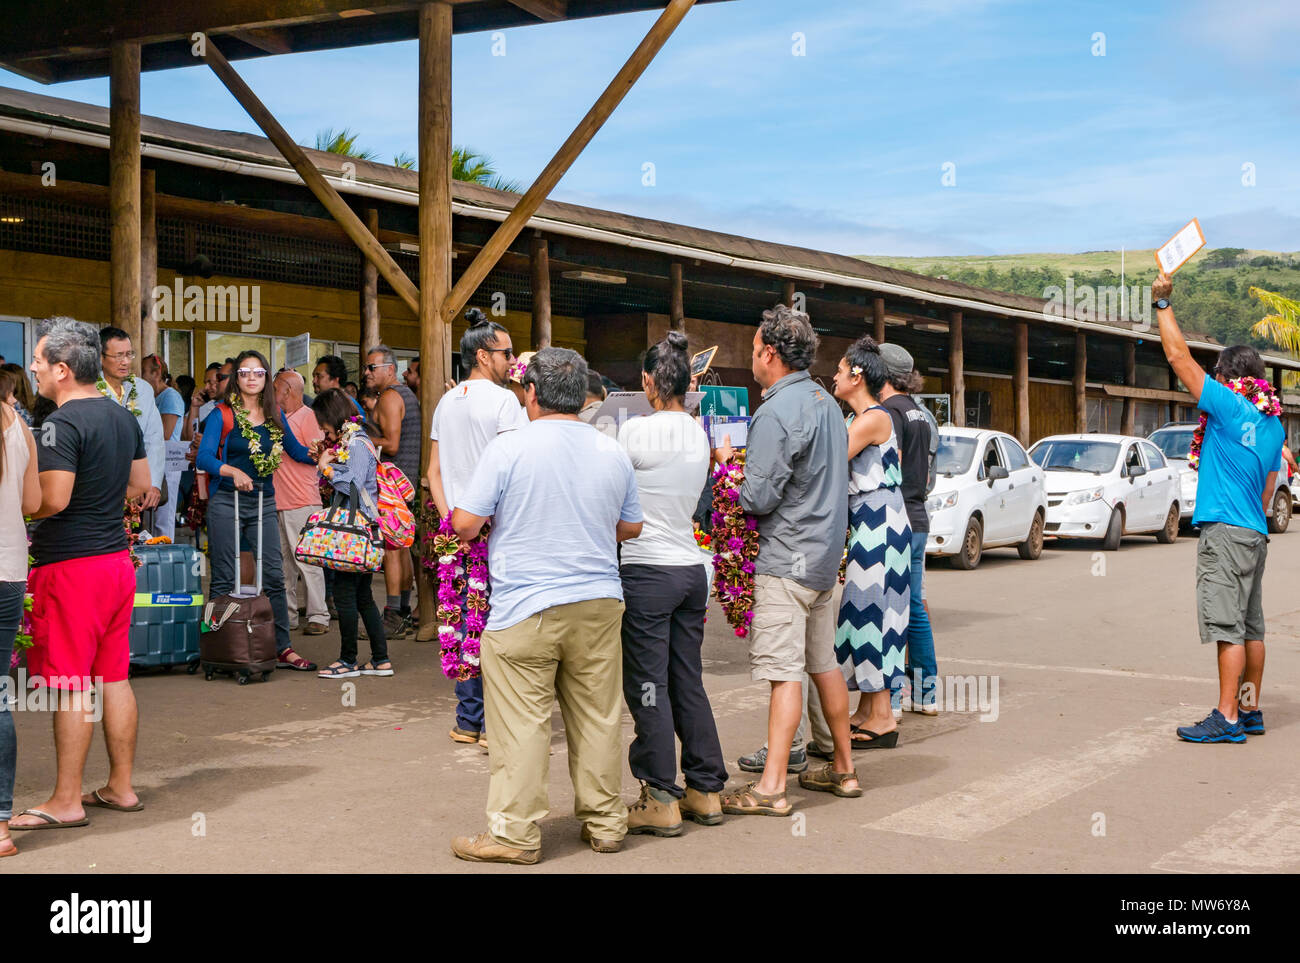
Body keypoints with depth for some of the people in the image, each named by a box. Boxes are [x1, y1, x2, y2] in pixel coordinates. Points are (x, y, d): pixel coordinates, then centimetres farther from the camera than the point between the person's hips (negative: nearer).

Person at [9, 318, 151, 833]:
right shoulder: (124, 417, 10)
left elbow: (52, 499, -22)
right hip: (117, 555, 8)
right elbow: (139, 485, 19)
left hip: (71, 564, -8)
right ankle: (121, 786, 20)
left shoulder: (62, 424, -16)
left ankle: (66, 801, 4)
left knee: (70, 686, -2)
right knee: (113, 678, 14)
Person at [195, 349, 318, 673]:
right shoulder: (222, 414, -4)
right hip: (226, 502, -4)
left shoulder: (274, 415, 9)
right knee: (224, 579, 1)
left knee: (274, 576, 0)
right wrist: (233, 472, -30)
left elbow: (296, 451, 21)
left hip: (264, 503, 4)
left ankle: (283, 648, 5)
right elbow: (203, 458, -14)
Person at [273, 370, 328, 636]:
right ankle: (287, 616, 14)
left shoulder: (307, 416, -4)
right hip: (277, 501, 8)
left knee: (307, 561, -8)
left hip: (302, 502, -8)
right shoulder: (277, 417, 21)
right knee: (281, 562, 8)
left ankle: (318, 617, -5)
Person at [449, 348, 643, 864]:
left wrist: (503, 519, 12)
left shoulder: (509, 448, -9)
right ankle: (606, 822, 20)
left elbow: (465, 525, -9)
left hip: (525, 609, -4)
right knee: (598, 717, 11)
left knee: (522, 722, 0)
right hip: (598, 604, 5)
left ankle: (515, 833, 5)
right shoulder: (613, 453, 6)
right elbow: (631, 527, 16)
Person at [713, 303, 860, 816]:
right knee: (824, 663, 16)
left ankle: (772, 787, -8)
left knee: (784, 671, -9)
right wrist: (747, 462, 20)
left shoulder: (776, 412, -17)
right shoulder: (826, 402, 12)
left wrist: (728, 463, -2)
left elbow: (758, 498, -19)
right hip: (825, 552, 9)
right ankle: (843, 769, 24)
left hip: (788, 558, -9)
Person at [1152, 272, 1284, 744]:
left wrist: (1163, 302, -3)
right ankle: (1250, 711, 19)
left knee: (1228, 625, -9)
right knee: (1250, 625, 12)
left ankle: (1227, 718, -10)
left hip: (1225, 531, -9)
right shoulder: (1273, 425, 14)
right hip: (1255, 534, 9)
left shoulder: (1228, 405, -10)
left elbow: (1179, 357, -9)